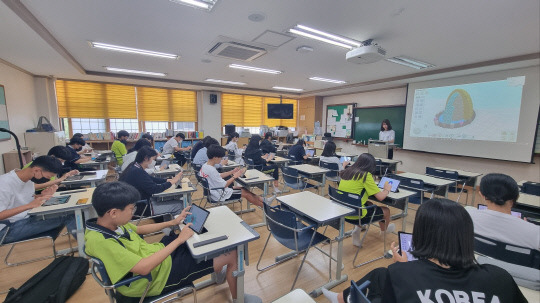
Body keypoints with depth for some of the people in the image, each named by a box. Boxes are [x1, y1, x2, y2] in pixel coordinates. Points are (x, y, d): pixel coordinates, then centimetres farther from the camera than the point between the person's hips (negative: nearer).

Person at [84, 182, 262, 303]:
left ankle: (218, 271, 37)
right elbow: (144, 268, -33)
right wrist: (179, 240, -26)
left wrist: (173, 223, 7)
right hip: (160, 274, -9)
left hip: (159, 252, 9)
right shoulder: (100, 241, -32)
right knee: (231, 255, -9)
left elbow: (139, 229, 12)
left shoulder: (111, 223, -5)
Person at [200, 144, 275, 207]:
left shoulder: (205, 165, 0)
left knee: (243, 189, 9)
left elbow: (218, 176, 11)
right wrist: (235, 176, -13)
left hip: (215, 191, 9)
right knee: (246, 193, -2)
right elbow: (224, 185, -25)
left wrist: (232, 171, 3)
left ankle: (263, 200, 17)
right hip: (220, 195, -9)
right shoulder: (211, 170, -29)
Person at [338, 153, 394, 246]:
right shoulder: (366, 175, -14)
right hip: (355, 214, -7)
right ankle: (384, 230, 48)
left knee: (369, 204, 30)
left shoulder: (347, 171, 5)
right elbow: (380, 197, -11)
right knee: (386, 210, 18)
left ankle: (358, 228, 20)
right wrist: (387, 189, 8)